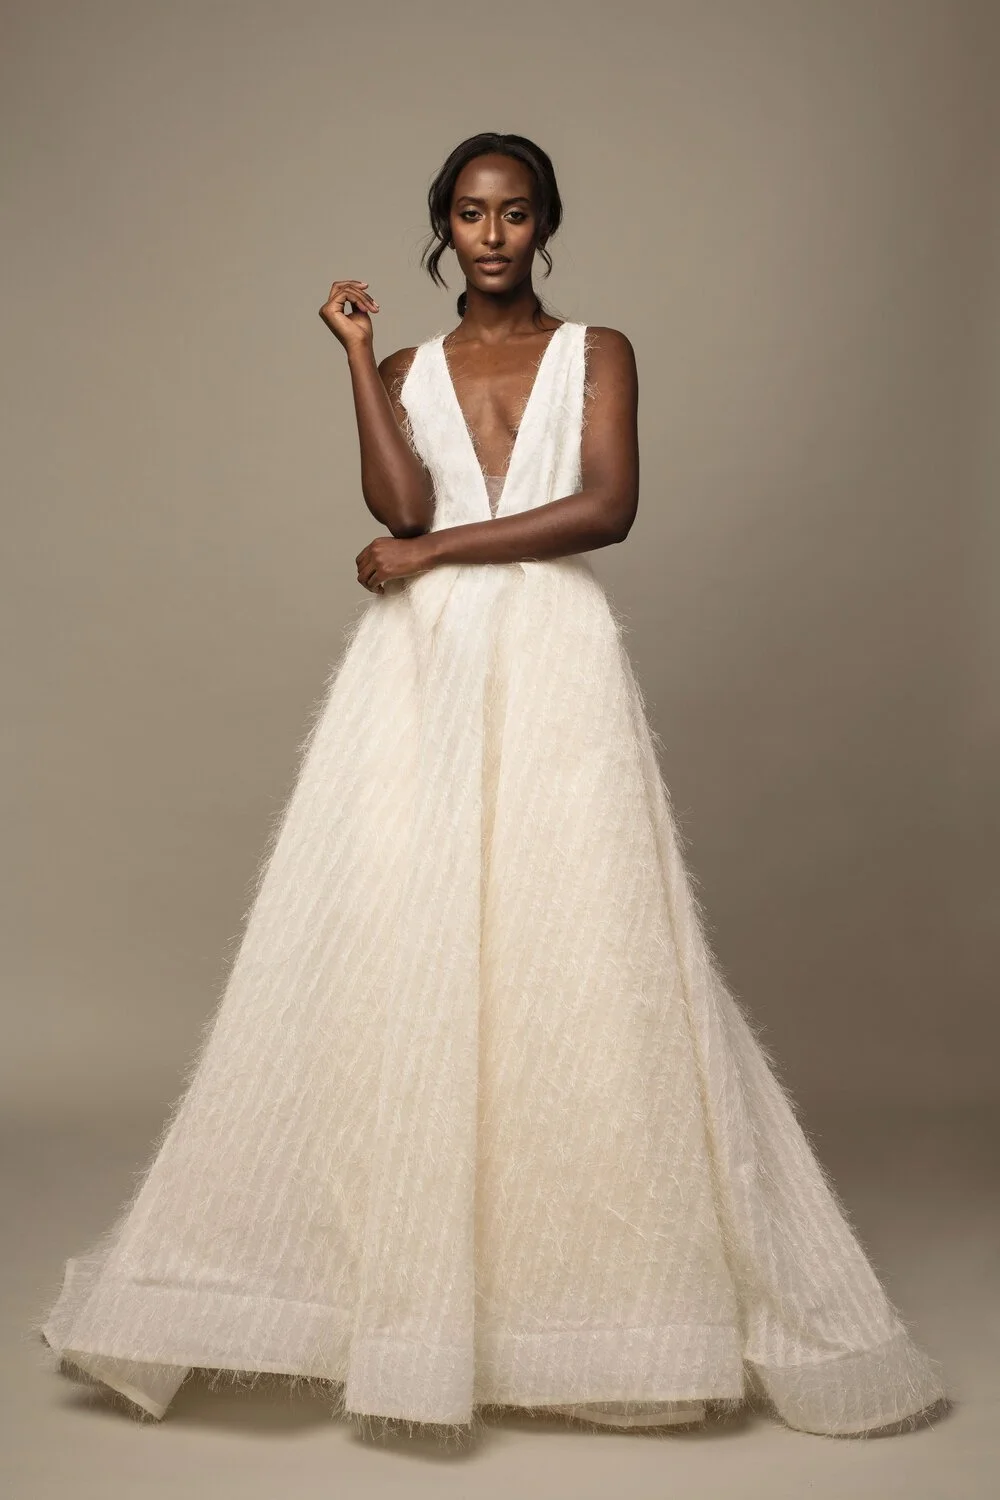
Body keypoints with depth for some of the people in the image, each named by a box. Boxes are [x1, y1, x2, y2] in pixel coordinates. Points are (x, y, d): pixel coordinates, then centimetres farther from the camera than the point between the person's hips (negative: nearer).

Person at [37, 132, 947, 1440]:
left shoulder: (597, 355, 11)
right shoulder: (410, 369, 17)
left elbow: (607, 507, -6)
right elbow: (401, 506, -2)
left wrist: (436, 550, -6)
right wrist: (358, 355, 0)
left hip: (553, 672, -2)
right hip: (422, 674, 2)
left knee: (575, 961, -4)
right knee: (393, 960, -3)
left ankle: (615, 1285, 10)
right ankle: (399, 1292, 8)